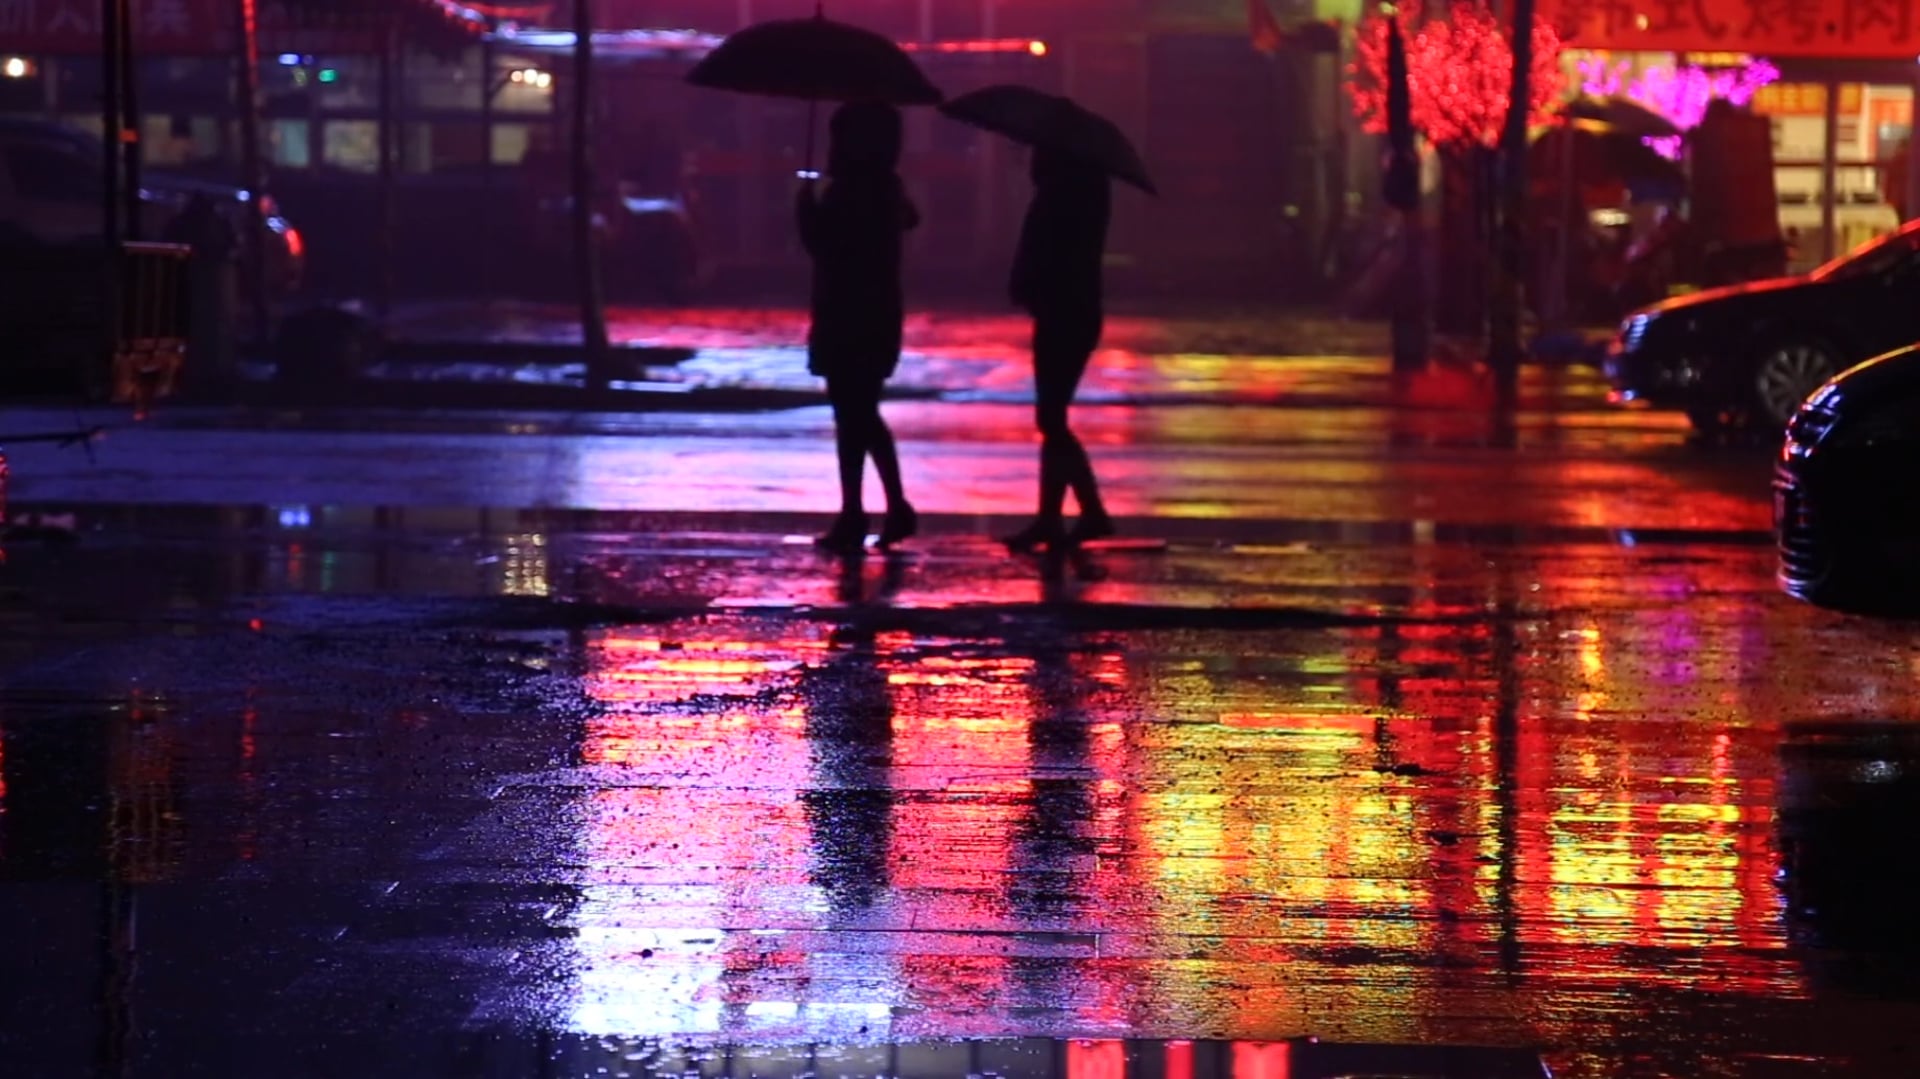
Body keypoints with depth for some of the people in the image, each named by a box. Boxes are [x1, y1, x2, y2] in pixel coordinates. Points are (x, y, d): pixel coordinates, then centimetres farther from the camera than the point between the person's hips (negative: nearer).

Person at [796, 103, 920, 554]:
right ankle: (897, 507, 16)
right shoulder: (886, 189, 10)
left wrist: (806, 206, -6)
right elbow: (909, 218, 32)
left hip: (848, 321, -9)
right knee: (863, 416, 17)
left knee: (852, 419, -4)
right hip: (877, 317, 9)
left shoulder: (847, 193, -18)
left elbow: (821, 243, -24)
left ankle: (852, 517, -2)